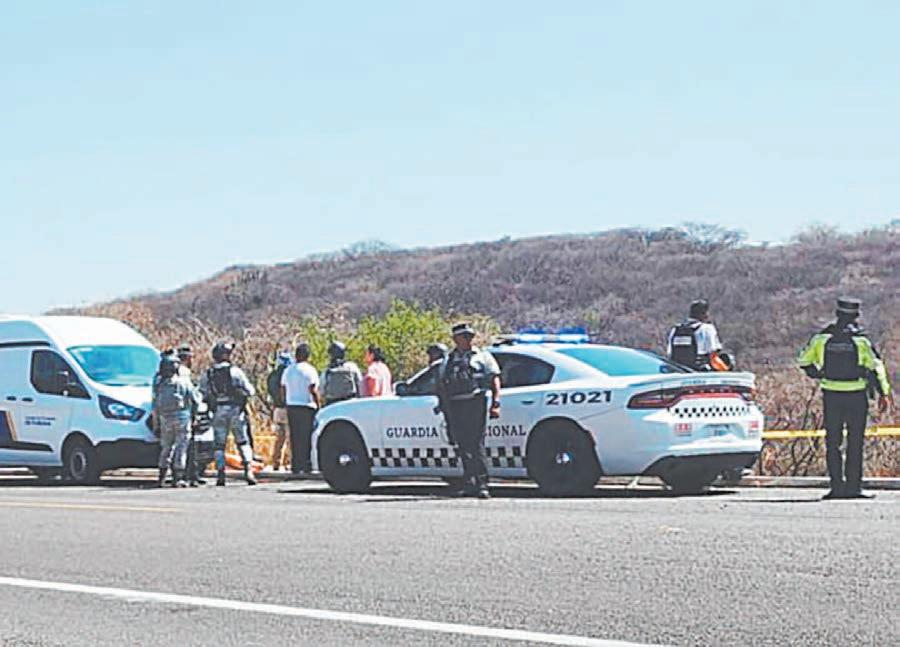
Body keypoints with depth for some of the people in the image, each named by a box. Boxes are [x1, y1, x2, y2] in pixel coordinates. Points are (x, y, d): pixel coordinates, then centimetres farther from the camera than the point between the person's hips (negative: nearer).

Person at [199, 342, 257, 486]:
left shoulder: (207, 375, 3)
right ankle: (248, 471, -5)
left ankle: (220, 474, 1)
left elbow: (202, 395, 1)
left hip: (218, 414, 2)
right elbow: (250, 391, -4)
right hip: (236, 410, -2)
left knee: (219, 445, 9)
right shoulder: (236, 371, -5)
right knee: (243, 443, 7)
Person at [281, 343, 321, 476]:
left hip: (291, 406, 5)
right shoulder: (309, 370, -8)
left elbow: (283, 391, 14)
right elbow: (314, 391, -13)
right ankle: (306, 466, -6)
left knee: (295, 437, 8)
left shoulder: (288, 370, 11)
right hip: (307, 406, -5)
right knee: (307, 437, -3)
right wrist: (318, 405, -7)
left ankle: (295, 466, 6)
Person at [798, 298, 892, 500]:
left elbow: (804, 360, 8)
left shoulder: (822, 338, 1)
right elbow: (876, 367, -8)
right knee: (855, 443, 3)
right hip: (856, 397, -2)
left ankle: (837, 486, 3)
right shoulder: (861, 340, -7)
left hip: (831, 396, 2)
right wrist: (884, 393, -5)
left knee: (833, 443, 7)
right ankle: (853, 486, 1)